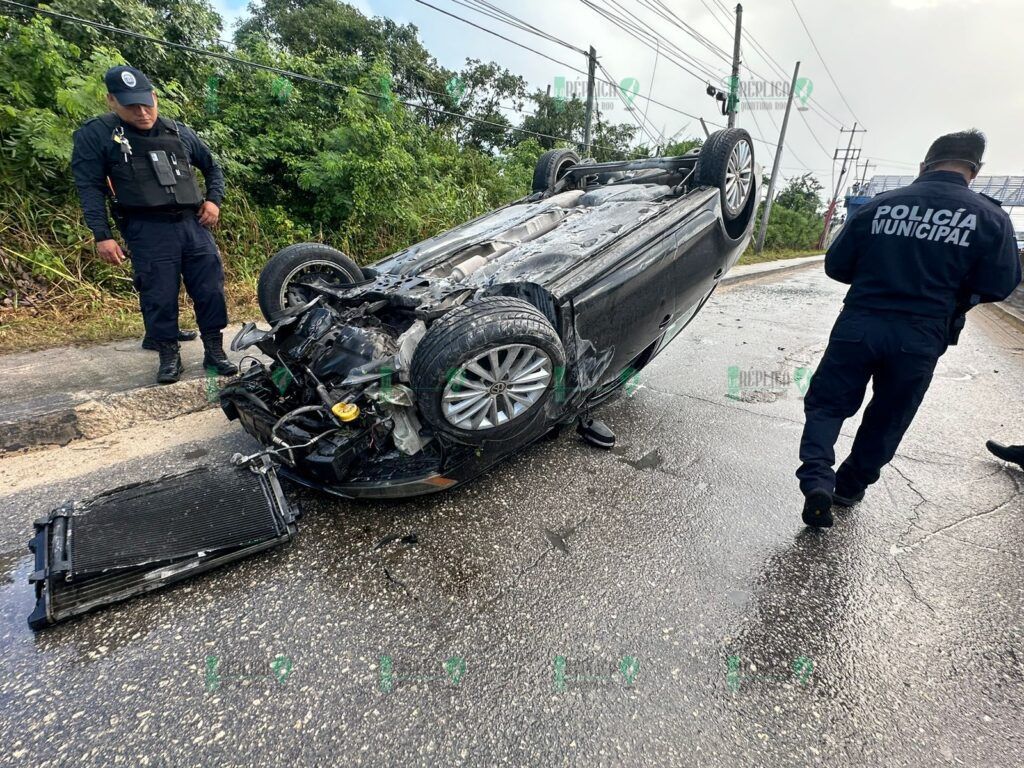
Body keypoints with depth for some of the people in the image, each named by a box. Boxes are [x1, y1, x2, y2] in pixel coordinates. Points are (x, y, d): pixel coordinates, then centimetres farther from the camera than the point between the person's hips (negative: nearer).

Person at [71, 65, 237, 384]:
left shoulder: (179, 132, 15)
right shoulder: (96, 135, 4)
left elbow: (213, 168, 26)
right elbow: (90, 188, 0)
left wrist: (213, 200, 7)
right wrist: (102, 236, -8)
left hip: (193, 223, 3)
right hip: (147, 230, -3)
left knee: (210, 290, 0)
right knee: (159, 297, -3)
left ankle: (214, 352, 10)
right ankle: (170, 356, 10)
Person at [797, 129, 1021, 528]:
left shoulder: (879, 205, 0)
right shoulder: (991, 218, -2)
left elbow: (836, 265, 4)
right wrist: (947, 288, 18)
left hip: (859, 326, -1)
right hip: (920, 339, 1)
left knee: (826, 403, 9)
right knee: (886, 420, 18)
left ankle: (816, 479, -11)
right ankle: (849, 487, 30)